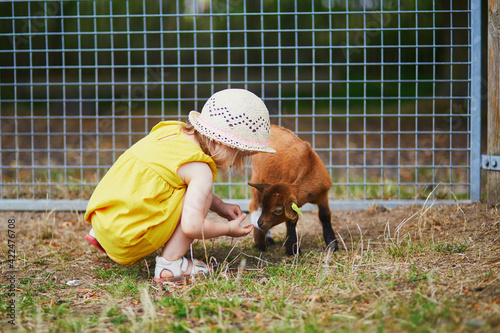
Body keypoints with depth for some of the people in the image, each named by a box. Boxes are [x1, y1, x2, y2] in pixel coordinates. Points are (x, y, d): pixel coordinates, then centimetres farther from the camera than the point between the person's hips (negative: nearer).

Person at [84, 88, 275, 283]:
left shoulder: (170, 130, 10)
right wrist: (228, 229, -2)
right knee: (199, 196, -8)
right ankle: (169, 264, -9)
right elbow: (192, 227, -22)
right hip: (127, 242, -9)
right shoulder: (201, 171, -15)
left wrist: (219, 206, 20)